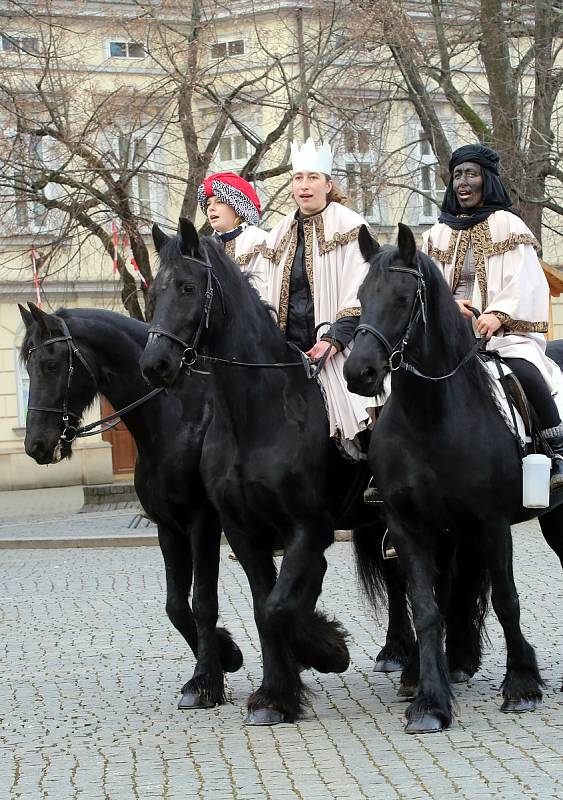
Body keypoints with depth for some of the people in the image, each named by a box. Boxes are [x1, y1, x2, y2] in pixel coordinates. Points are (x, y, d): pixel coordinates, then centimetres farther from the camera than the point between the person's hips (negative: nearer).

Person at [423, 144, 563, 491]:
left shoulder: (507, 225, 4)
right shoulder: (439, 232, 16)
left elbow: (521, 281, -6)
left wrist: (499, 314, -23)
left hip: (503, 330, -4)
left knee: (524, 372, -33)